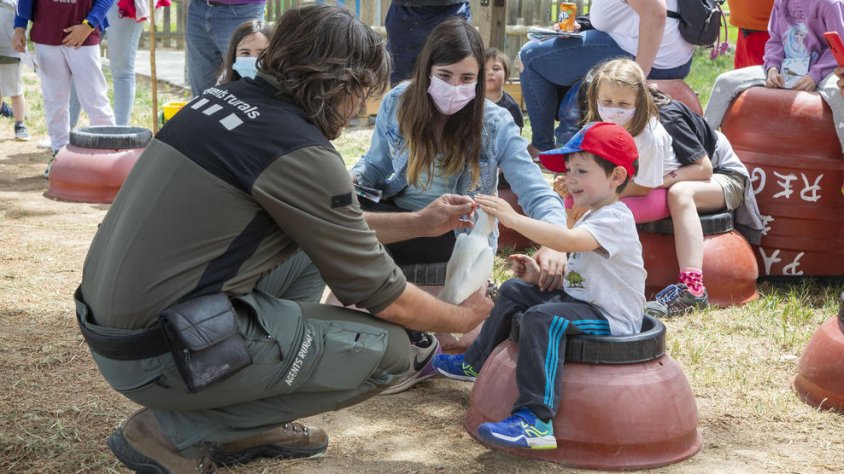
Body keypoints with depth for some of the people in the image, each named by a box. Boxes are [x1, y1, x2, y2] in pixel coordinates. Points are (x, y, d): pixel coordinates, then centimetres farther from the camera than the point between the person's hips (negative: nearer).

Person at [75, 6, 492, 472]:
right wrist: (463, 317, 12)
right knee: (387, 350, -2)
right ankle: (174, 432, 0)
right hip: (159, 355, -9)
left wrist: (420, 223, 25)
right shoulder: (299, 151, -17)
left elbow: (327, 231, 22)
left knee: (309, 251, 21)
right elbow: (381, 295, -6)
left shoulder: (230, 97, 7)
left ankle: (245, 427, 16)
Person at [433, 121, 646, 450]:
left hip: (611, 317, -11)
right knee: (515, 291, 20)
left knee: (541, 317, -36)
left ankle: (535, 420, -45)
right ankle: (476, 363, 36)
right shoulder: (591, 218, 14)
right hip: (579, 298, 11)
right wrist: (540, 275, 2)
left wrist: (513, 219, -42)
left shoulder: (614, 219, -20)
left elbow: (568, 241, -39)